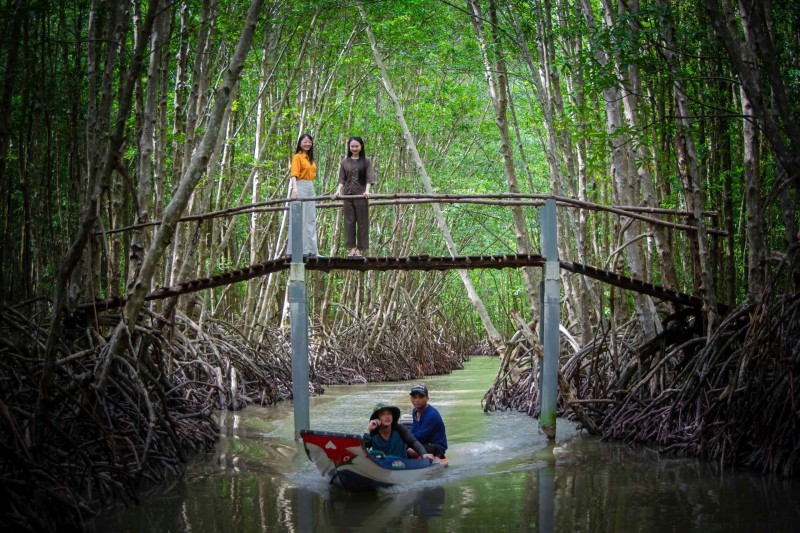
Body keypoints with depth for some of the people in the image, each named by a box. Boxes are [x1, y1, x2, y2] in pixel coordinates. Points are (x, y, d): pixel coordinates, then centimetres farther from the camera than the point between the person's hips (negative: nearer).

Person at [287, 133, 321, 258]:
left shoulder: (310, 159, 19)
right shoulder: (297, 157, -5)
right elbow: (294, 174, -16)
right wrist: (295, 188, -30)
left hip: (310, 188, 8)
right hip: (300, 188, -8)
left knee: (311, 220, 7)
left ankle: (311, 250, 10)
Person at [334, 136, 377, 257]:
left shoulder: (366, 161, 5)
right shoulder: (345, 162, 11)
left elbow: (369, 178, -4)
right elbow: (341, 179, 8)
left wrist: (367, 190, -19)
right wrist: (338, 190, -9)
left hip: (361, 194, -2)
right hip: (348, 195, 2)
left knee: (362, 221, -1)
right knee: (349, 221, 1)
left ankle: (360, 249, 4)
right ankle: (351, 248, 4)